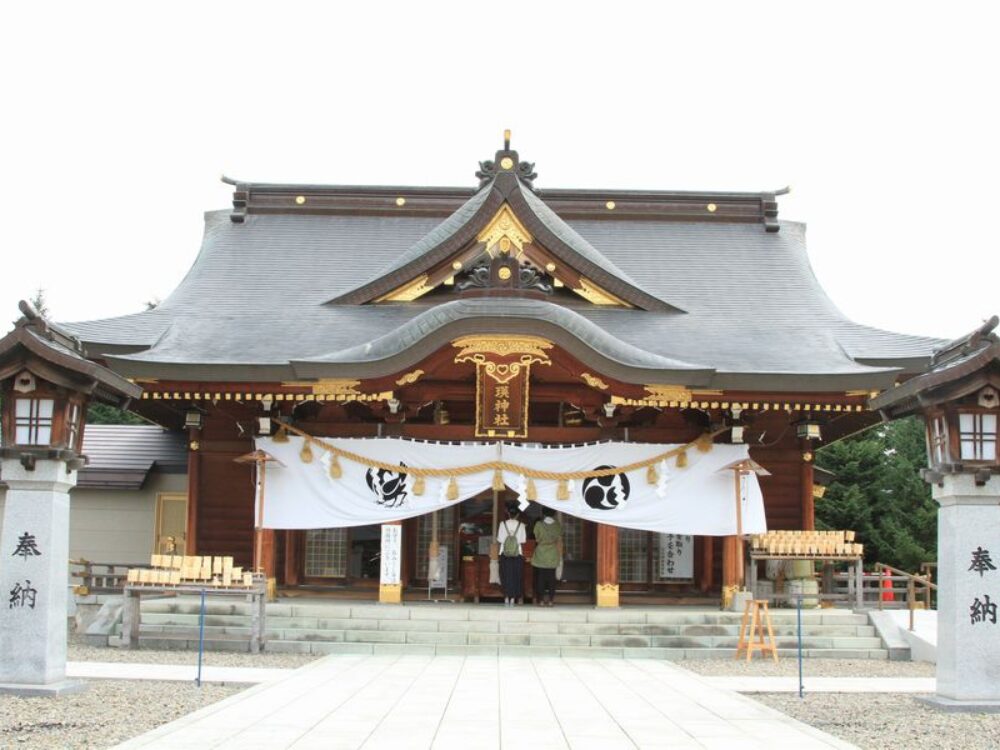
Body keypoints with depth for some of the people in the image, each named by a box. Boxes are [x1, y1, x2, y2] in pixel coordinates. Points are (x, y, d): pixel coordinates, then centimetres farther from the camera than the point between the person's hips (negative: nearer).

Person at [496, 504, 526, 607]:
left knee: (506, 576, 8)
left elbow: (499, 540, -2)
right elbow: (522, 541, -3)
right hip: (517, 554, 0)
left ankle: (506, 598, 5)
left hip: (505, 554, 0)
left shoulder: (503, 524, -4)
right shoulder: (521, 525, -5)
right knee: (516, 577, 7)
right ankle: (513, 599, 5)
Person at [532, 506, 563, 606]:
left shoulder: (539, 524, -8)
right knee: (551, 578, 7)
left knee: (540, 578, 5)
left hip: (540, 556, -2)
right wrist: (560, 556, 10)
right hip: (553, 557, 2)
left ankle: (540, 599, 5)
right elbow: (559, 542, 2)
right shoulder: (558, 526, -1)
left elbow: (537, 539, -1)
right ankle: (550, 600, 5)